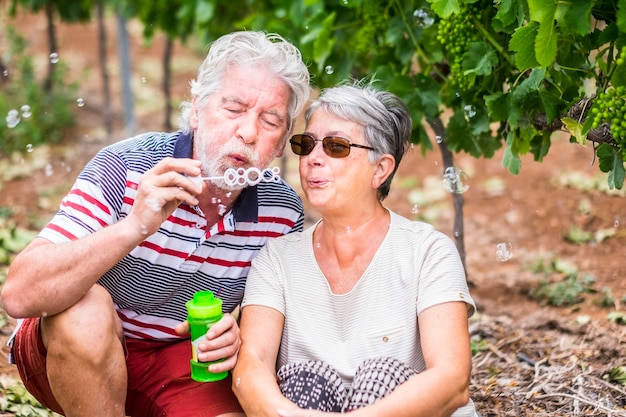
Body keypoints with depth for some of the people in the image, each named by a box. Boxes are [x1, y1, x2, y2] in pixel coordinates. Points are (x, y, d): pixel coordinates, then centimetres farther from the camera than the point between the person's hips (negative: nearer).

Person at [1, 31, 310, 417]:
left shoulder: (284, 210, -12)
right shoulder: (123, 168, -24)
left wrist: (240, 331, -19)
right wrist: (133, 227, -47)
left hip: (182, 358, 3)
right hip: (73, 346, -2)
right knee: (85, 308, -35)